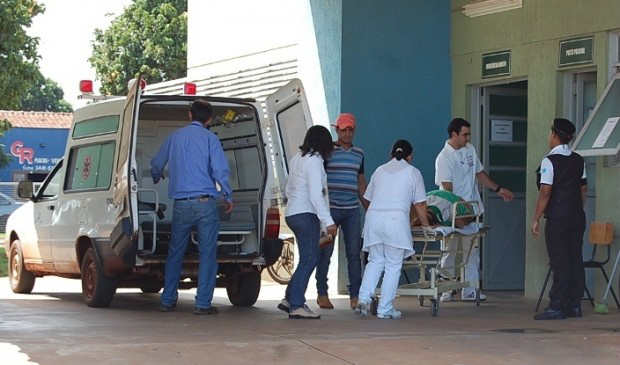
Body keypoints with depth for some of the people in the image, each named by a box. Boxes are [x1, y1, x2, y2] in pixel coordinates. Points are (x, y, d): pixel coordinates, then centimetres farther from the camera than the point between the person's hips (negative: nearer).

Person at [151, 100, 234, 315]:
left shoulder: (175, 137, 12)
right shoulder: (209, 138, -1)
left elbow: (156, 165, 24)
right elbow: (220, 170, -10)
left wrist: (156, 180, 47)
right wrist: (228, 197, 3)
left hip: (181, 204, 4)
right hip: (205, 203, -4)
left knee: (175, 253, 14)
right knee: (207, 254, 0)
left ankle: (168, 301, 18)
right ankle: (203, 303, -4)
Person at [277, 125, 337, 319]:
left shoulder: (297, 158, 15)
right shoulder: (314, 161, -13)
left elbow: (289, 189, 23)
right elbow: (316, 195, -19)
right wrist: (328, 221, -20)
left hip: (292, 214, 9)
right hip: (306, 215, -9)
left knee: (308, 259, 14)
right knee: (309, 260, -8)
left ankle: (290, 299, 14)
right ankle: (296, 306, -10)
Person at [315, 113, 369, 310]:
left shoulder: (358, 153, 16)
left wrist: (369, 208, 20)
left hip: (352, 209, 4)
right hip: (330, 208, -4)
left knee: (354, 253, 1)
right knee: (325, 252, 0)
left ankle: (355, 295, 4)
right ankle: (322, 294, 9)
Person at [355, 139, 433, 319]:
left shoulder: (379, 170, 21)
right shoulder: (413, 172, 10)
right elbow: (420, 204, 9)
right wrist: (426, 226, 21)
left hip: (373, 217, 4)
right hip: (396, 219, -4)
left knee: (375, 261, 14)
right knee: (393, 266, 4)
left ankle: (363, 299, -3)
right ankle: (385, 309, 4)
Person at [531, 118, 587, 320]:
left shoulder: (550, 161, -12)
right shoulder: (578, 160, 9)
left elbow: (545, 192, -15)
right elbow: (583, 189, 13)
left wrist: (536, 219, -10)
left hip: (557, 219, -7)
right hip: (577, 217, 7)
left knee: (560, 263, -6)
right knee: (575, 260, 9)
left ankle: (557, 307, -6)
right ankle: (574, 304, 12)